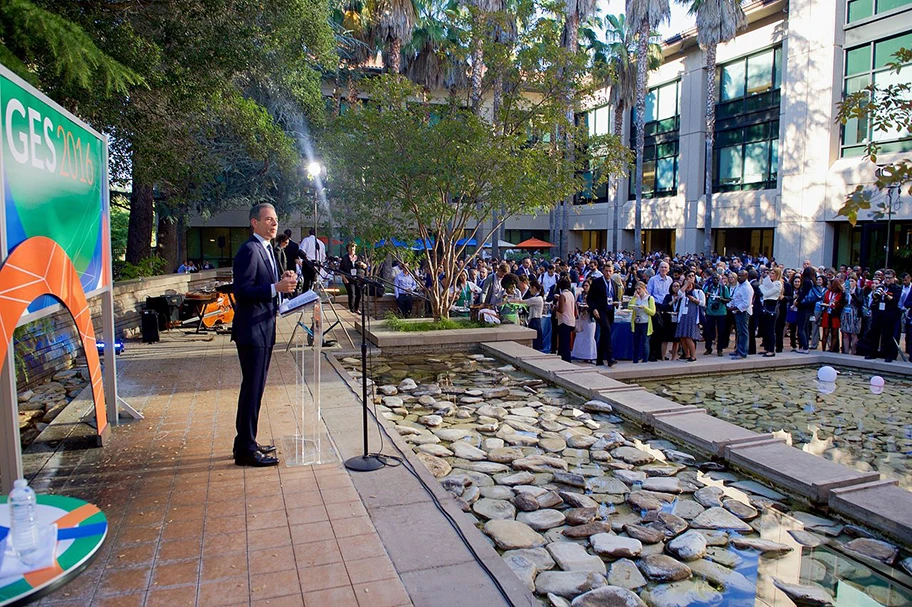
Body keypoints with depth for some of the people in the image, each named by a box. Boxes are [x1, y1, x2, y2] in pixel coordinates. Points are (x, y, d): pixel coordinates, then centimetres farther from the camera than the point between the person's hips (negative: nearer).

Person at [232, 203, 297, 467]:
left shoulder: (266, 250, 17)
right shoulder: (249, 250, -14)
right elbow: (241, 291, -21)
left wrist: (283, 279, 5)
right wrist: (276, 287, -27)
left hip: (263, 328, 10)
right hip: (251, 330, -10)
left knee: (254, 388, 16)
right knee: (252, 388, -5)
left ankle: (247, 443, 27)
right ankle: (246, 450, 4)